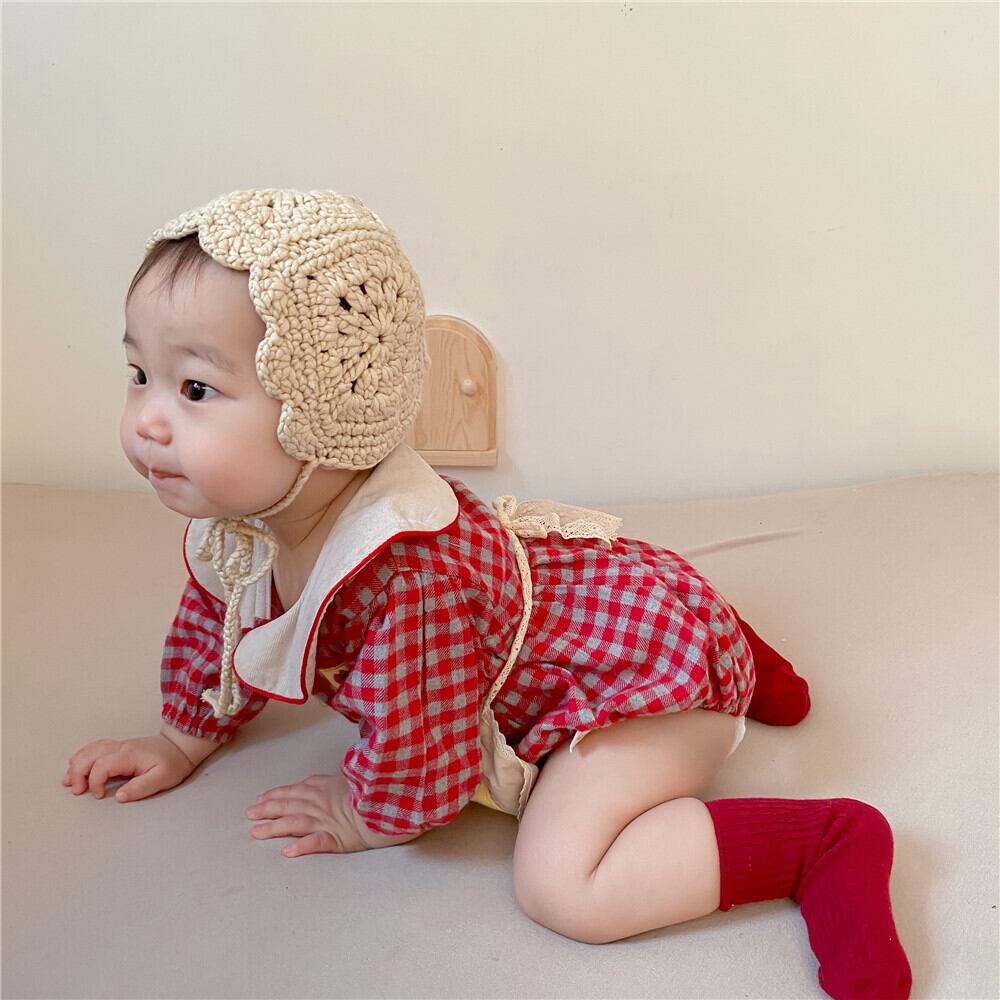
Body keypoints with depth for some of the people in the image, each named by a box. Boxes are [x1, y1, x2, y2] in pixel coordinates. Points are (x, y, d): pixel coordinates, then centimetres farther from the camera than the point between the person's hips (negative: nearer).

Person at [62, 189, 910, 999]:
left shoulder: (406, 574, -39)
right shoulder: (230, 512, -10)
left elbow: (419, 776, -27)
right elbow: (214, 617, 12)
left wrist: (359, 814, -7)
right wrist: (184, 739, 21)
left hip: (648, 651, -9)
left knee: (562, 886, -23)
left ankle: (825, 842, -10)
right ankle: (734, 669, 38)